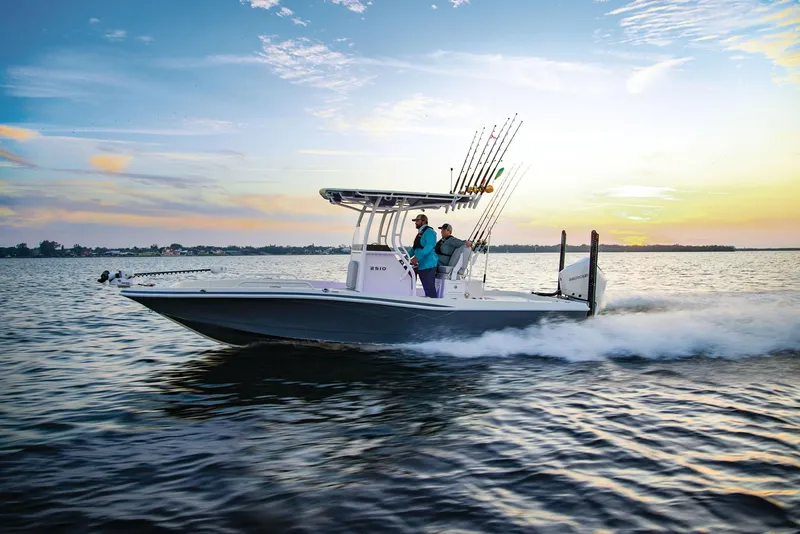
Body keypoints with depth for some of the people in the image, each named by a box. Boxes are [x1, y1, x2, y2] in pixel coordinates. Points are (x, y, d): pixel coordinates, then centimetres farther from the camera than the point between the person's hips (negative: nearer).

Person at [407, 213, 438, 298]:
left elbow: (430, 246, -22)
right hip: (421, 265, 9)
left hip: (428, 265, -9)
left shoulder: (429, 231, -8)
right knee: (427, 288, 11)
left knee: (429, 289, -10)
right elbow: (414, 248, 26)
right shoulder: (420, 233, 21)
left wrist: (417, 257, -30)